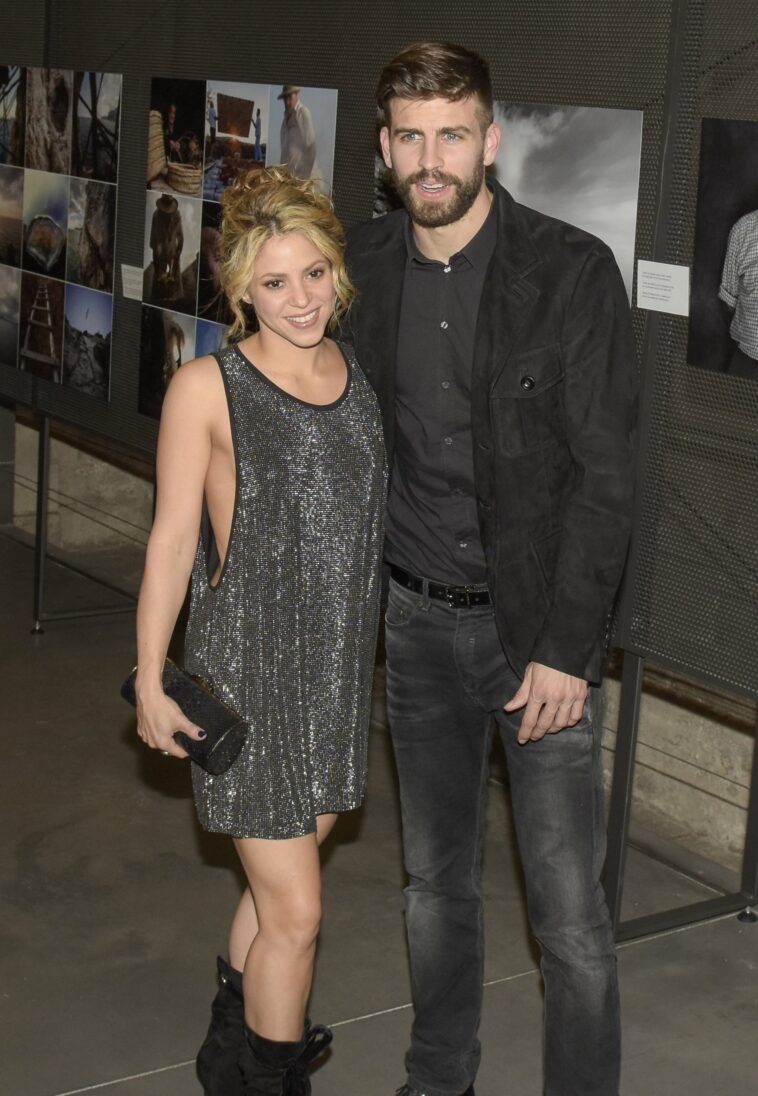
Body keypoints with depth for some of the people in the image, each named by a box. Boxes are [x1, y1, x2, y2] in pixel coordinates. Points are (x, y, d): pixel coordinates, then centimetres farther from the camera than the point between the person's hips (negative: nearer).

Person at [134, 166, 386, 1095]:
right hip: (246, 660, -6)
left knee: (285, 864, 21)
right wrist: (151, 678, -6)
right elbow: (172, 538, -8)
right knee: (296, 910, -2)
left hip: (336, 660, 6)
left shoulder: (359, 376, 4)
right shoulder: (207, 388, -12)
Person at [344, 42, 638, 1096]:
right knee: (435, 879, 18)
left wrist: (567, 649, -15)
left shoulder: (573, 271, -12)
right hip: (417, 622, 4)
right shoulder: (363, 266, 1)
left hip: (539, 624, -4)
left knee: (569, 909, -2)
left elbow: (605, 474, -13)